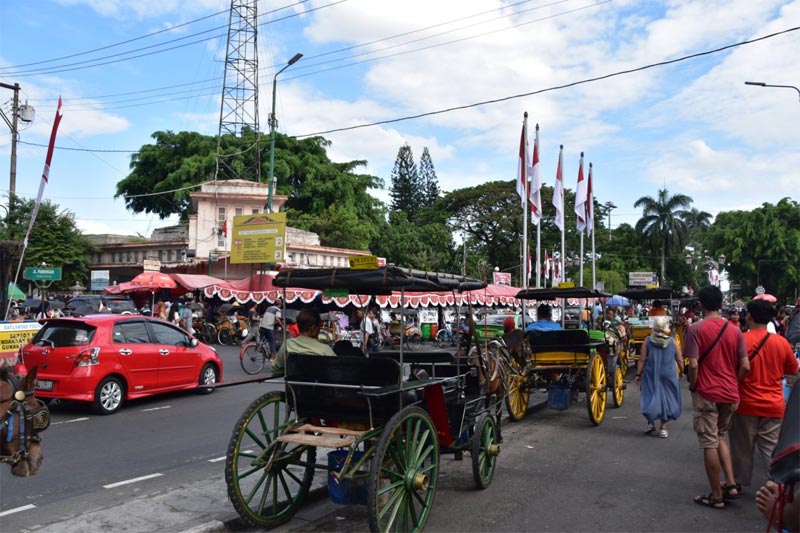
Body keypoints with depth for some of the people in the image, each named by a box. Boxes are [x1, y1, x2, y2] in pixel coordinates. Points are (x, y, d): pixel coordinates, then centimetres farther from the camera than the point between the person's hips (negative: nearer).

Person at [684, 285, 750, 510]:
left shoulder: (696, 329, -12)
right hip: (730, 394, 5)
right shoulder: (734, 330, 2)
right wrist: (734, 386, 13)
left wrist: (692, 385, -2)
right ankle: (730, 483, 17)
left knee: (709, 443, 4)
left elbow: (693, 364, -18)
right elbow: (745, 366, 0)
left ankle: (716, 495, 11)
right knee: (720, 437, 24)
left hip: (706, 393, -5)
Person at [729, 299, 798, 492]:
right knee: (773, 449, 8)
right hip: (774, 406, 2)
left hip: (746, 405, -2)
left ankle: (738, 483, 24)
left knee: (742, 447, 12)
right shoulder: (782, 342, -2)